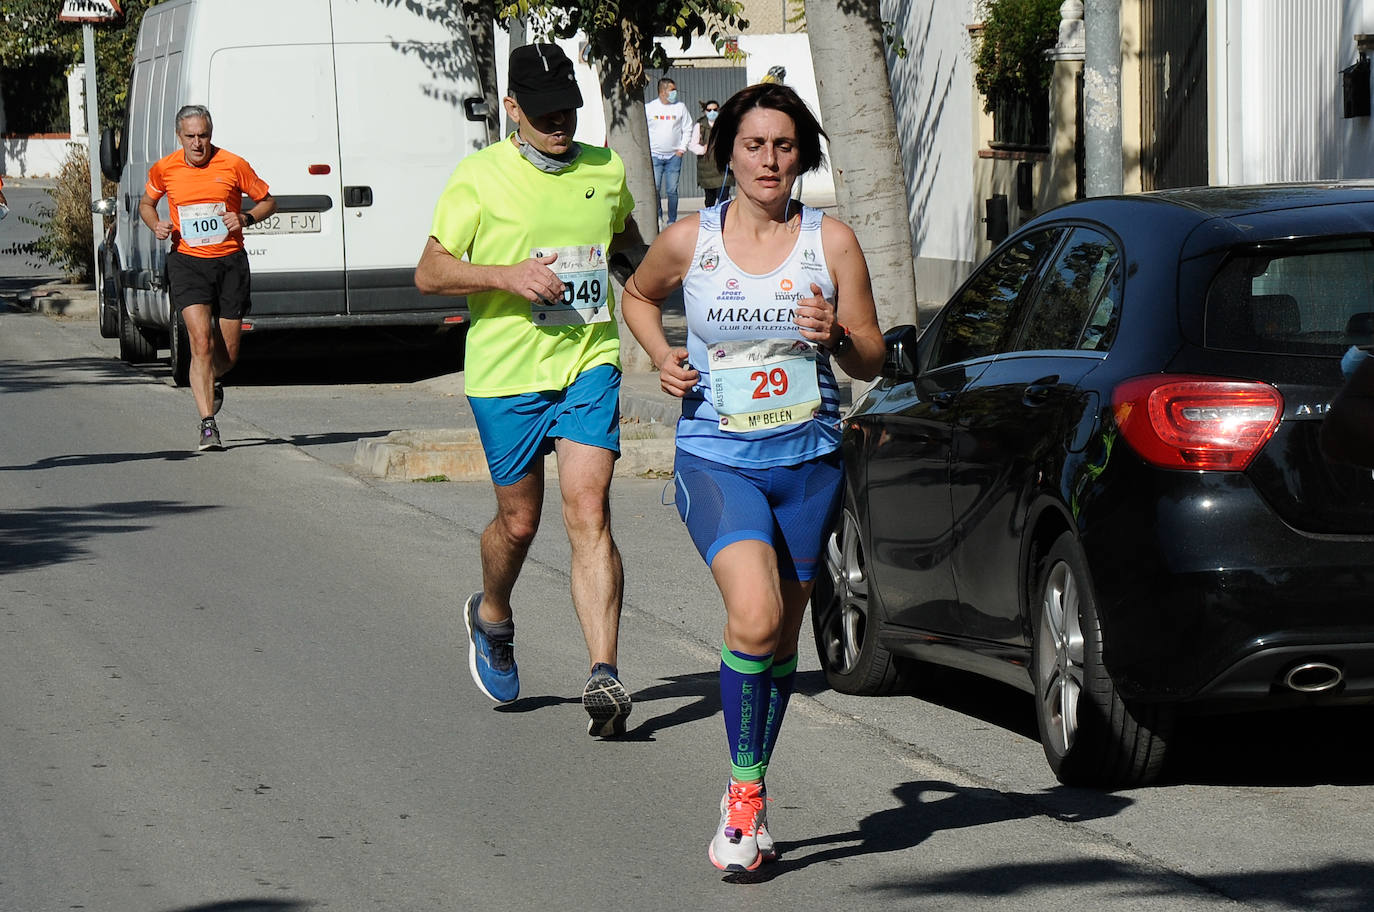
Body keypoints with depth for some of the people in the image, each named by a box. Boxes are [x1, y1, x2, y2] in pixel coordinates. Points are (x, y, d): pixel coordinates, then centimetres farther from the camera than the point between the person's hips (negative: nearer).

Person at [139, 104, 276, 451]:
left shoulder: (232, 165, -4)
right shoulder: (164, 169, 0)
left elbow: (268, 202, 7)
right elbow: (146, 203, 19)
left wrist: (246, 219, -12)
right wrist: (156, 225, -2)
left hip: (231, 262, 1)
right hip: (187, 263, -1)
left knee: (228, 353, 6)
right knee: (201, 342, -18)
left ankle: (211, 382, 43)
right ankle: (207, 425, -17)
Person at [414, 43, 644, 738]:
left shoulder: (606, 170, 8)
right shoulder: (479, 177, -4)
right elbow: (428, 273, -4)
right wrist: (507, 275, -18)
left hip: (589, 365, 1)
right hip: (506, 372, -1)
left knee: (588, 512, -13)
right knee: (519, 521, 10)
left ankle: (604, 675, -20)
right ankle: (491, 616, 43)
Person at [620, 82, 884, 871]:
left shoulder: (831, 241, 0)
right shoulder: (690, 241, -1)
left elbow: (872, 361, 6)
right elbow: (638, 296, 21)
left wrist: (835, 335, -16)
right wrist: (662, 358, 2)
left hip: (808, 459, 2)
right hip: (716, 457, -2)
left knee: (781, 638, 10)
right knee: (754, 617, -23)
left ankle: (752, 793, 27)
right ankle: (743, 790, -9)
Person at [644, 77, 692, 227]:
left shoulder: (680, 107, 5)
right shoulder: (649, 108, 3)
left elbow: (687, 129, 10)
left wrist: (682, 148, 0)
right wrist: (646, 149, 1)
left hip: (674, 156, 0)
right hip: (654, 155, 0)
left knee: (672, 190, -2)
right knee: (655, 189, -9)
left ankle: (672, 220, 6)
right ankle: (658, 216, 7)